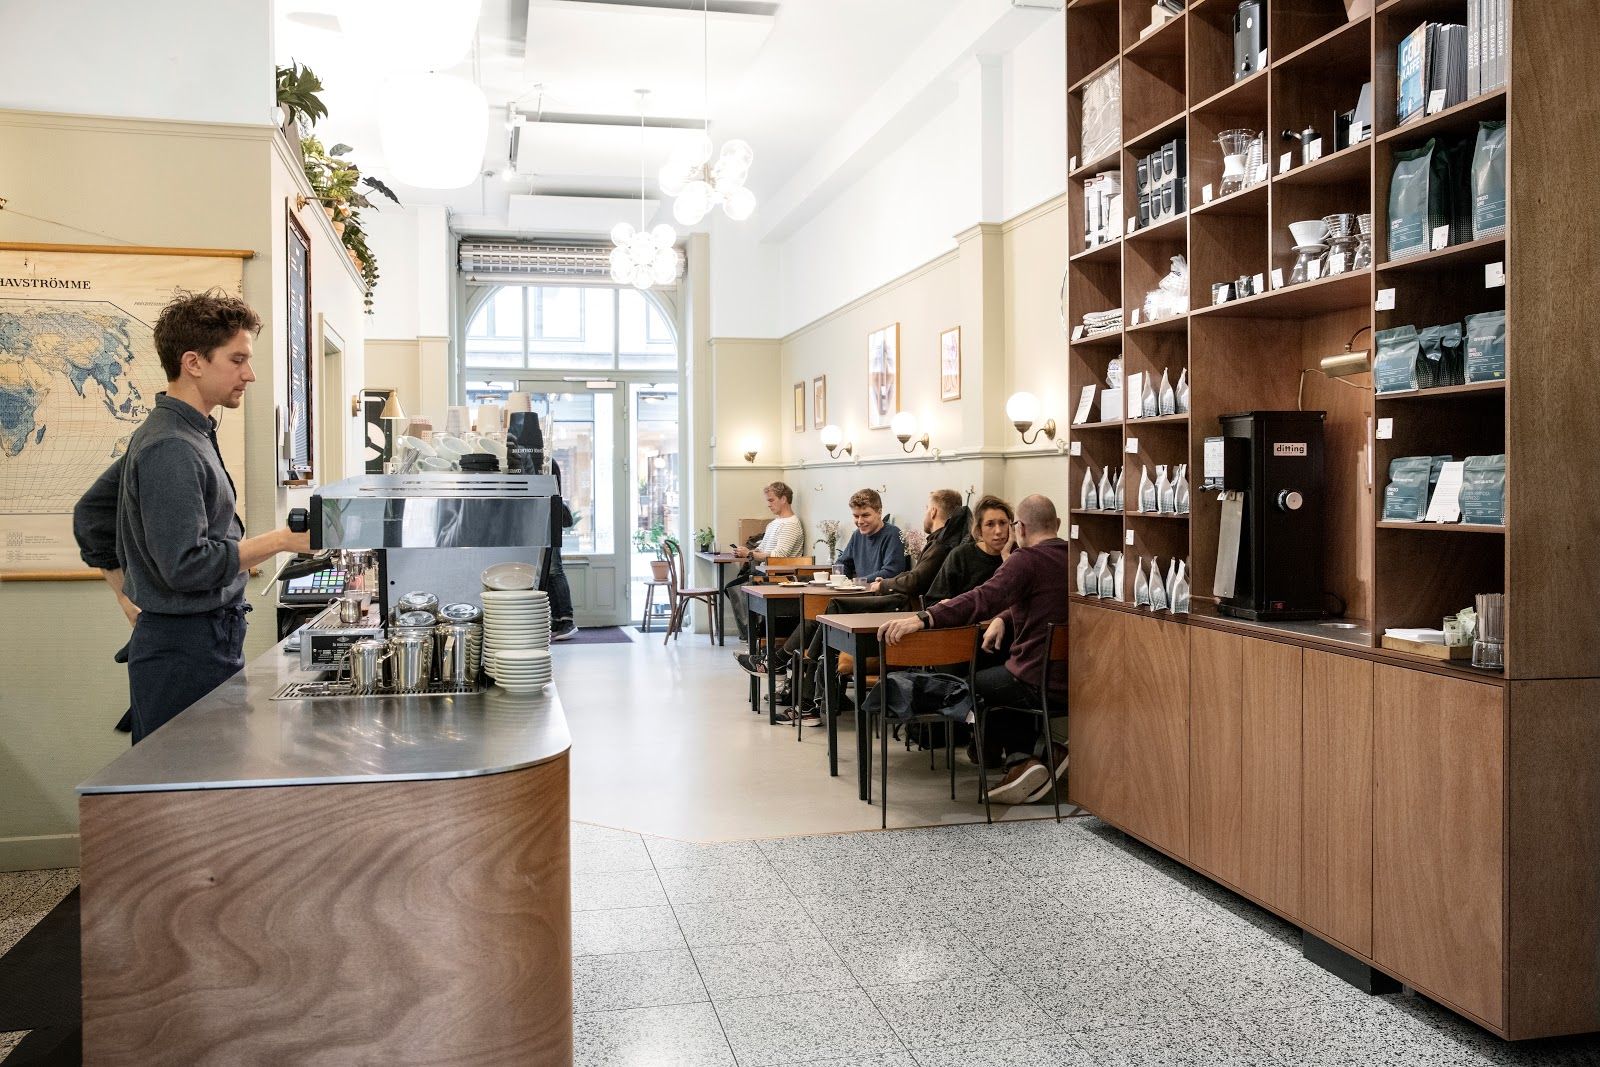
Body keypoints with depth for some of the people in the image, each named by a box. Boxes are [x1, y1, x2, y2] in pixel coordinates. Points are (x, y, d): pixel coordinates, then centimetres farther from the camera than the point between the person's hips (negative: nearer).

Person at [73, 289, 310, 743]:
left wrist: (132, 600, 19)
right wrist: (283, 539, -21)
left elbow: (89, 515, 23)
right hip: (187, 654, -10)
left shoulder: (184, 433, 14)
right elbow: (187, 566, -24)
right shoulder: (172, 449, -17)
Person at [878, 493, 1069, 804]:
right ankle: (1021, 760, 14)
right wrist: (1002, 619, 7)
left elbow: (983, 599, -30)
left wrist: (922, 619, -37)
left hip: (1037, 680, -8)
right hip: (1073, 680, 8)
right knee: (1004, 677, 30)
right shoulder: (1074, 558, 12)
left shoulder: (1027, 559, -15)